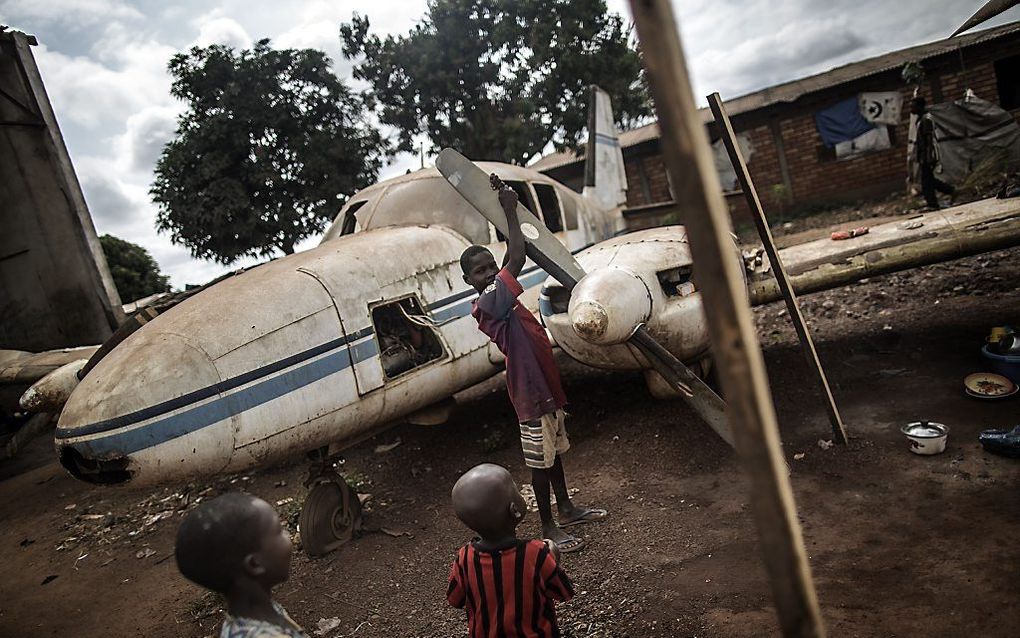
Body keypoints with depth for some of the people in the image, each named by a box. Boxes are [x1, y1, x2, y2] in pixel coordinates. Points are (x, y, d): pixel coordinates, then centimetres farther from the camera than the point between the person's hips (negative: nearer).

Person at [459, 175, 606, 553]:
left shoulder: (500, 296, 6)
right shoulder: (488, 303, -21)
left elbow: (510, 256, 12)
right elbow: (517, 259, -30)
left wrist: (504, 207, 8)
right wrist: (510, 212, -22)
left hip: (545, 384, 10)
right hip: (530, 391, -10)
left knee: (555, 450, 22)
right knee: (540, 460, 4)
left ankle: (566, 509, 40)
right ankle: (548, 527, 20)